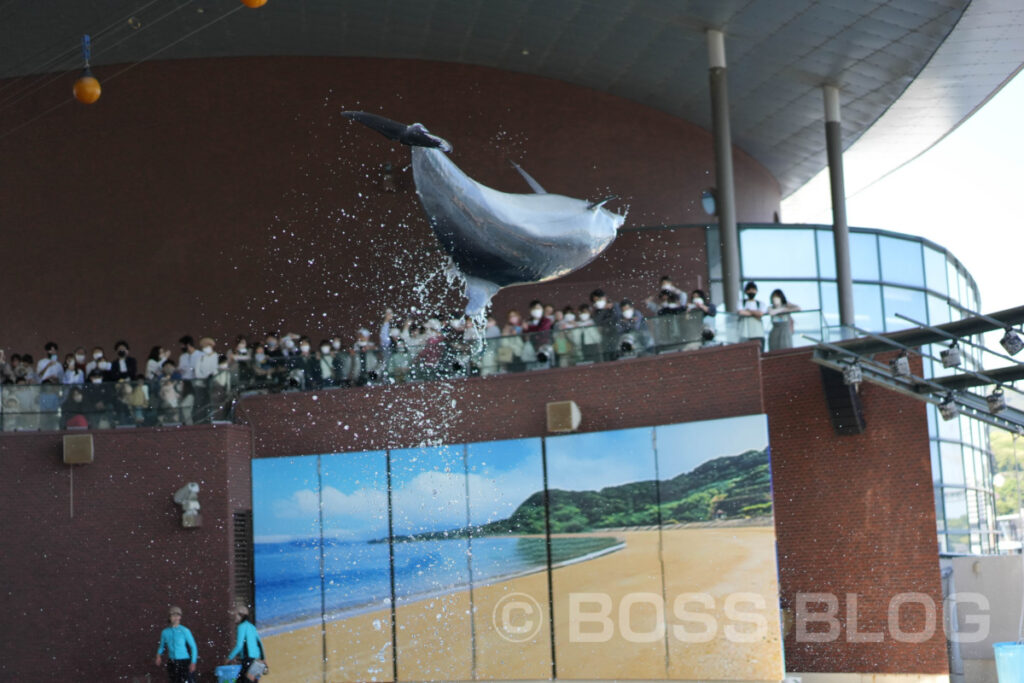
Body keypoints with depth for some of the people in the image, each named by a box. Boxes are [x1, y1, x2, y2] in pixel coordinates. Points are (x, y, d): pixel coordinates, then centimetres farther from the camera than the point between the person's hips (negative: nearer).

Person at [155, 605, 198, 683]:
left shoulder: (185, 631, -9)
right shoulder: (165, 632, 3)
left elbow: (193, 647, -6)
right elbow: (162, 646, 18)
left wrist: (193, 663, -13)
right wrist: (159, 655, -1)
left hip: (184, 663, -4)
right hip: (172, 664, 4)